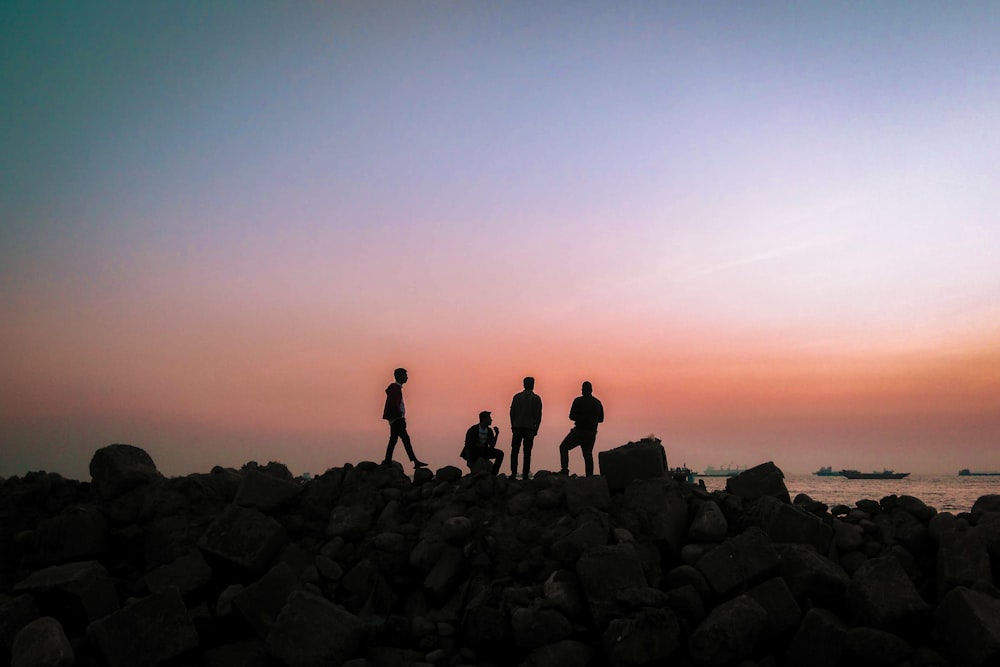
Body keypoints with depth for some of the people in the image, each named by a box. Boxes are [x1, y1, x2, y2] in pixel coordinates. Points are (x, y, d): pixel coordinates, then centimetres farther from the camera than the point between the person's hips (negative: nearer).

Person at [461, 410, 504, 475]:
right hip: (473, 452, -6)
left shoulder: (489, 431, 1)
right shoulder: (473, 430, -15)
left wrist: (496, 434, -13)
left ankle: (493, 474, -8)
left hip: (483, 451, 6)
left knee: (500, 454, -14)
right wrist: (469, 461, -28)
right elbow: (467, 446, -18)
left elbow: (492, 446, 0)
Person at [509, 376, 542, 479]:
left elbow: (512, 412, 5)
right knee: (527, 452, 2)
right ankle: (525, 475, -1)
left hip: (517, 427, 1)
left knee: (514, 451, 6)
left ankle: (513, 472, -4)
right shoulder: (536, 398, 1)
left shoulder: (517, 396, 5)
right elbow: (538, 415, 1)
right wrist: (536, 428, 9)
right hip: (530, 428, -1)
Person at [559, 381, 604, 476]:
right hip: (592, 434, 5)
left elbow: (572, 416, -9)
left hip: (579, 431, -5)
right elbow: (601, 419, 13)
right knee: (588, 455, 12)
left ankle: (565, 470, -5)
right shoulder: (598, 403, 7)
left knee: (563, 447, 8)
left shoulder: (578, 401, -9)